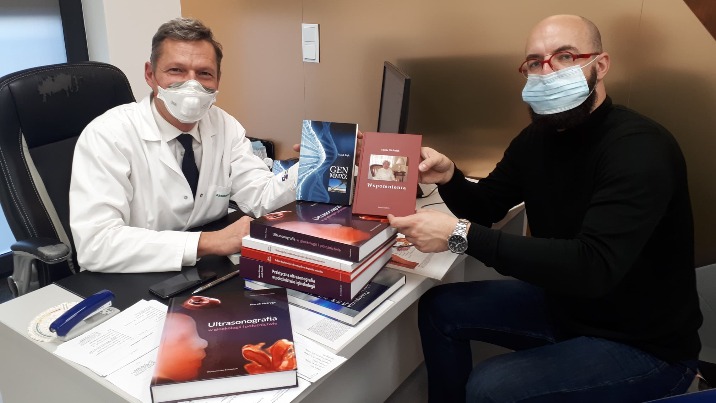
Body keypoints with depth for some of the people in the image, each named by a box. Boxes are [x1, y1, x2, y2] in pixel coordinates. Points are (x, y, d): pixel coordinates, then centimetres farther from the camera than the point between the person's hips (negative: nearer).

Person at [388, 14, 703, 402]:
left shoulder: (641, 148, -26)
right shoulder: (537, 137, -1)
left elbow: (592, 267, -37)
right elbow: (485, 207, 7)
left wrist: (460, 235, -40)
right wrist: (449, 178, -16)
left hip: (644, 345, -7)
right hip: (563, 305, 8)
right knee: (439, 308, 5)